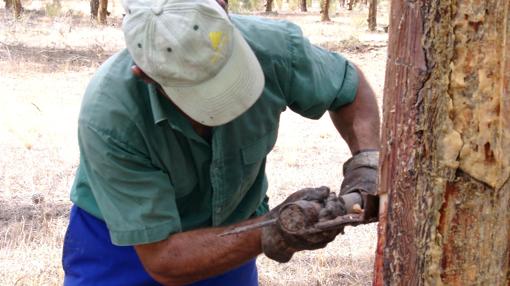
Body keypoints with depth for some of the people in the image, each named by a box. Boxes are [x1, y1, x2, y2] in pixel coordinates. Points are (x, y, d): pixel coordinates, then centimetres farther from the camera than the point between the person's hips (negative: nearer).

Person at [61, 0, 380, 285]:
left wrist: (366, 160, -21)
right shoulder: (107, 119, -35)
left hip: (228, 236, 3)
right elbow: (162, 259, -29)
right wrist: (272, 232, -39)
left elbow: (349, 87, -3)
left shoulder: (273, 47, -26)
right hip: (125, 243, -3)